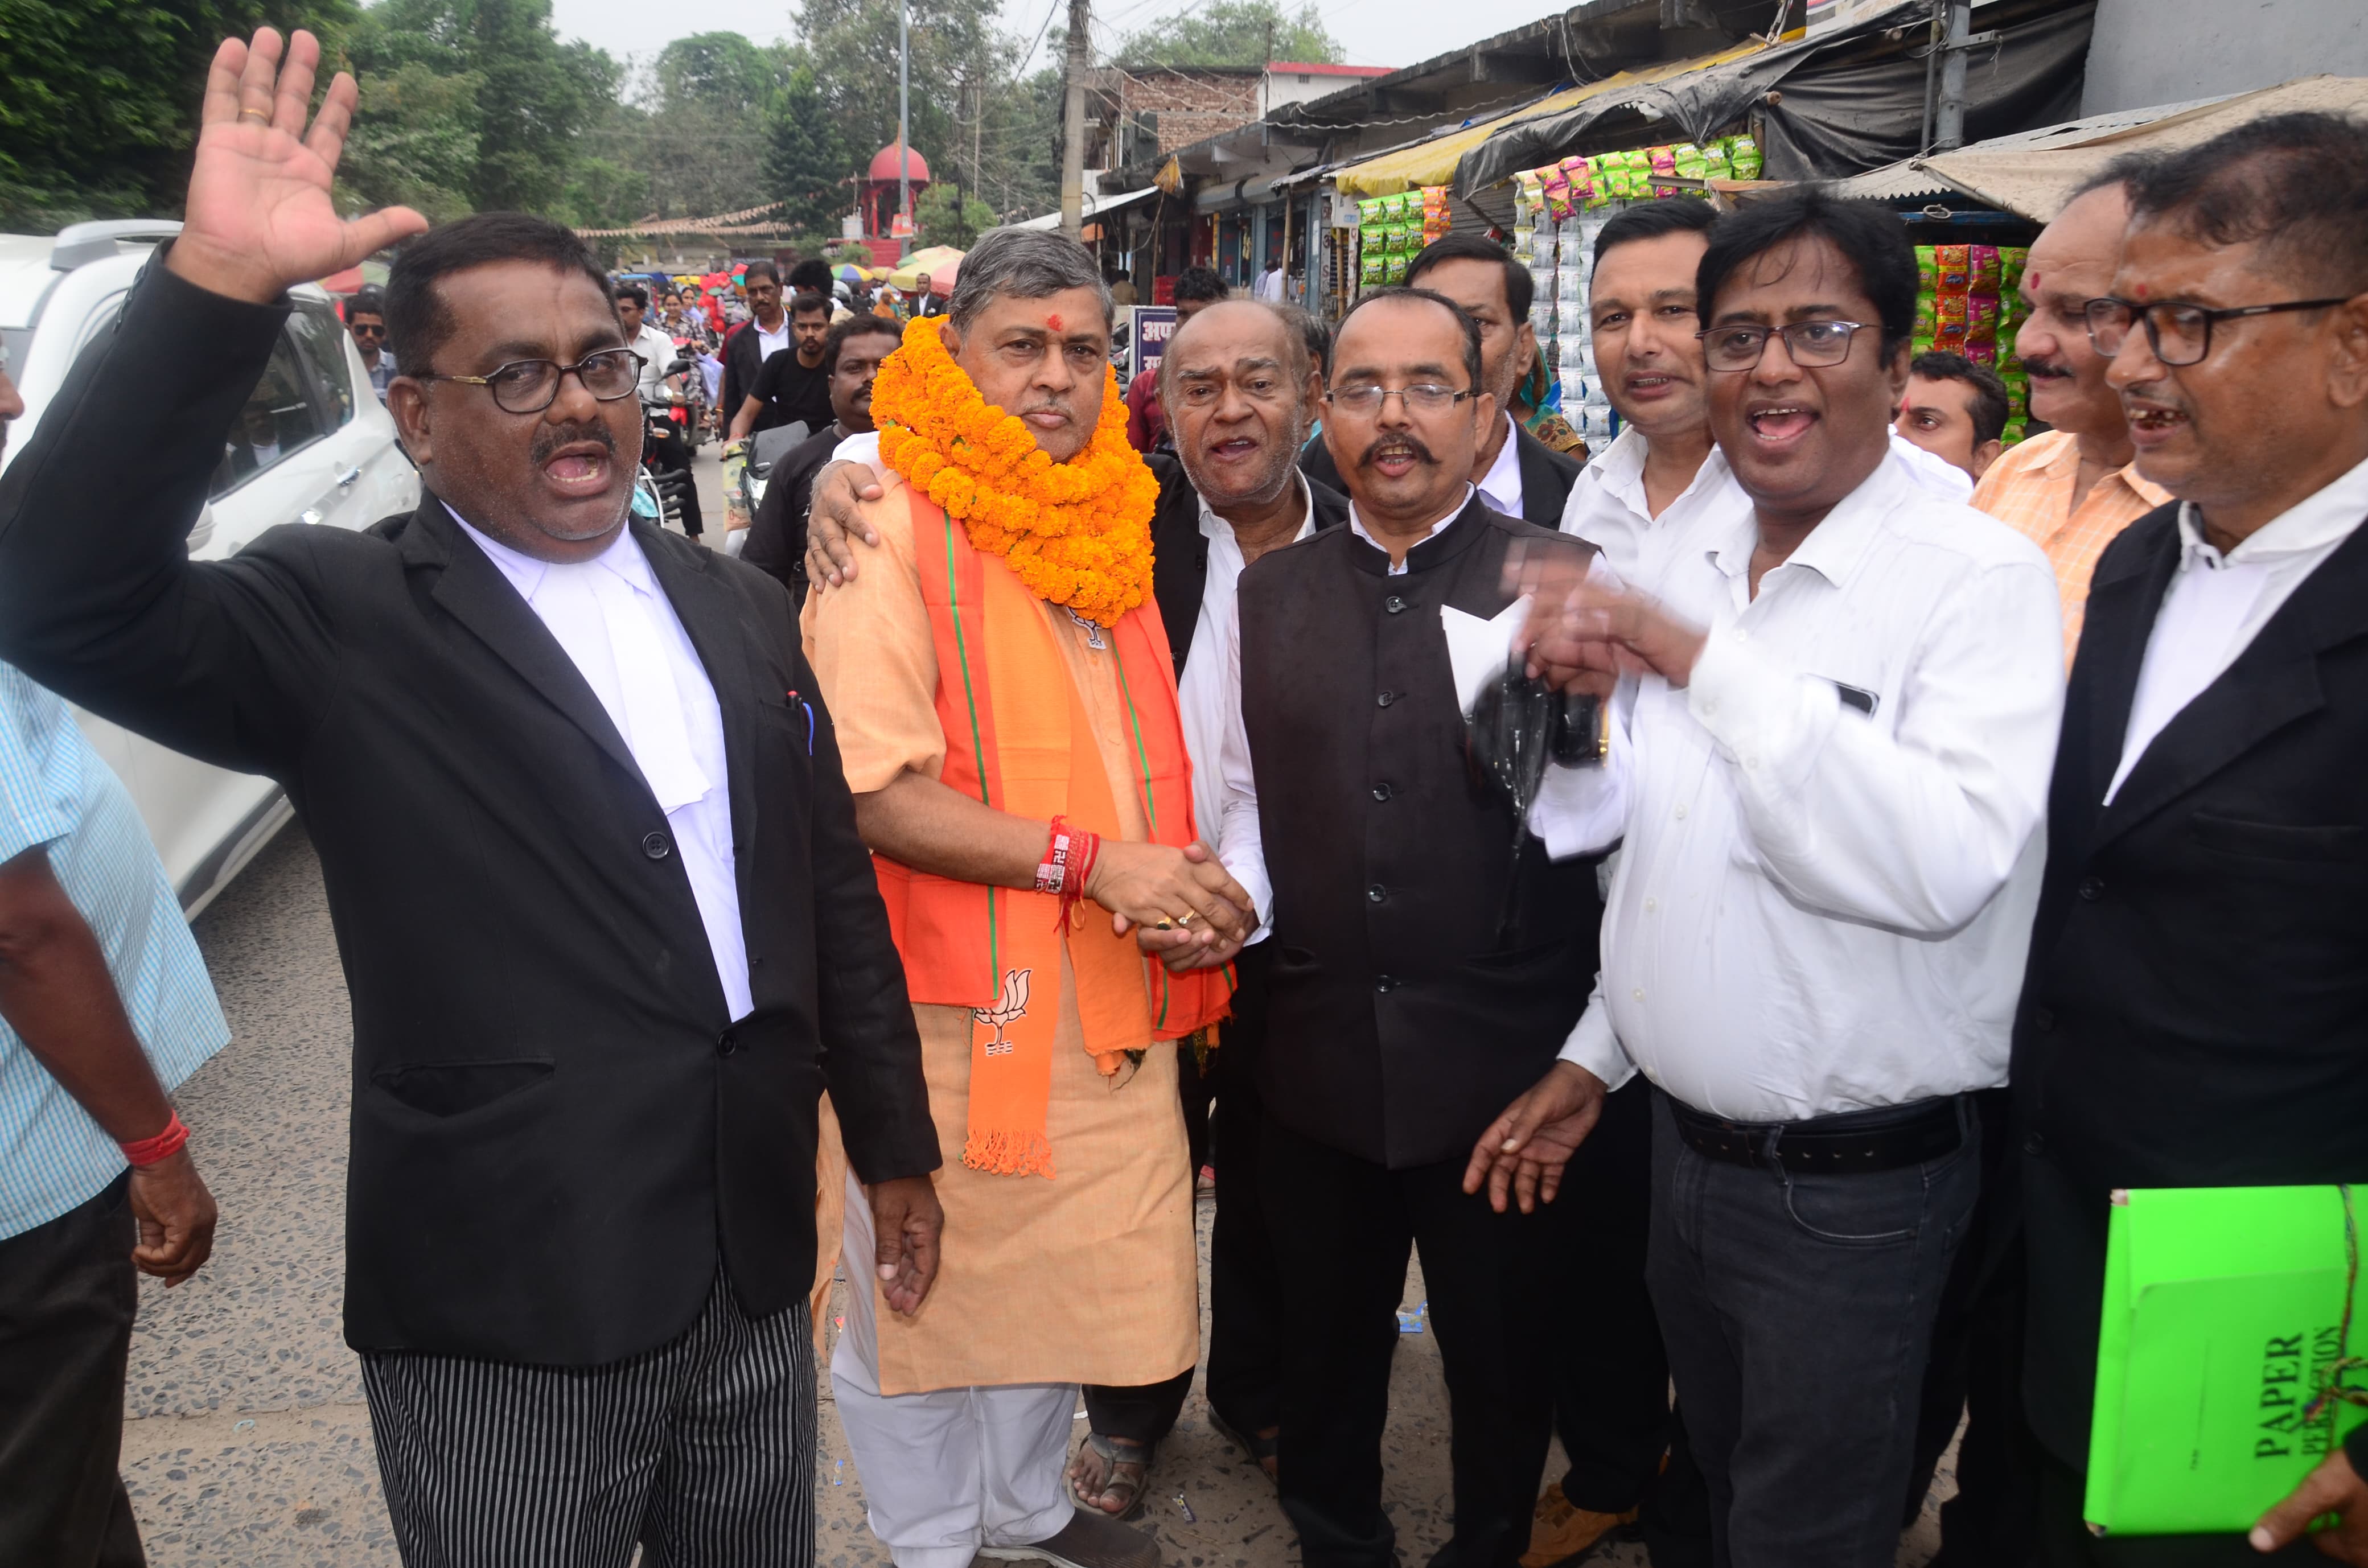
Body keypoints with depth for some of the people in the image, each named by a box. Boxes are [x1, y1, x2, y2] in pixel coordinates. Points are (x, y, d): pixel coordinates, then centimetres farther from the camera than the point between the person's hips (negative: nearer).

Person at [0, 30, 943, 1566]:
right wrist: (213, 287, -33)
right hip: (506, 1323, -4)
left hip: (758, 1277, 5)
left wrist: (894, 1144, 14)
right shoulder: (345, 625, -9)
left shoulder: (736, 606, 6)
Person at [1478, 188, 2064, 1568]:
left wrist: (1702, 662, -27)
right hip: (1685, 1140, 6)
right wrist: (1594, 1054, 15)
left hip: (1855, 1184, -6)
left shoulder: (1980, 577, -17)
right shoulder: (1695, 567, 5)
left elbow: (1941, 866, -32)